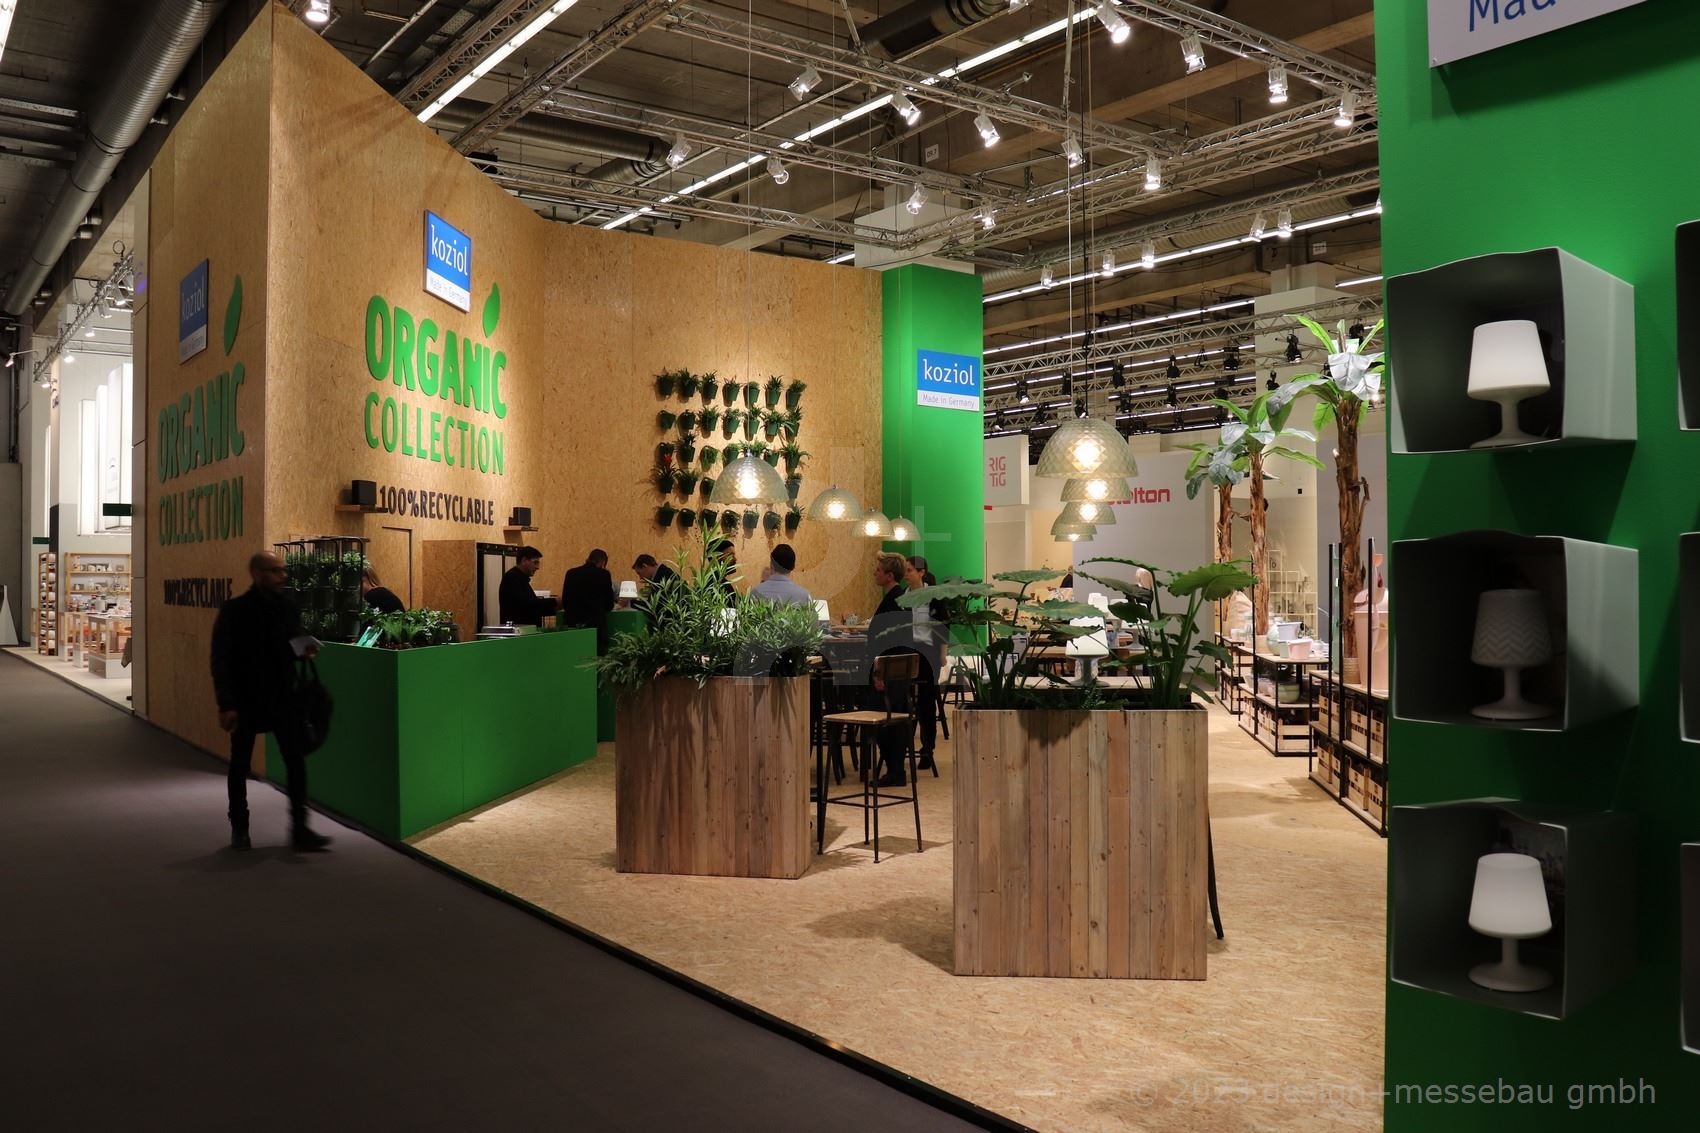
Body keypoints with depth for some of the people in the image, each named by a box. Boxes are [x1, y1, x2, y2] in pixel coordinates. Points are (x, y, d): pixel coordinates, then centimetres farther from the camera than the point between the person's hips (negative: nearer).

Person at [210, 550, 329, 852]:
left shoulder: (287, 607, 2)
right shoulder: (233, 611, -11)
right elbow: (221, 661, -11)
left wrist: (305, 649, -9)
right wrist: (226, 705, -15)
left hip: (282, 697, 3)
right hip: (246, 700, -3)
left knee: (296, 761, -3)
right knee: (240, 765, 11)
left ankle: (299, 829, 3)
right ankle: (239, 828, 27)